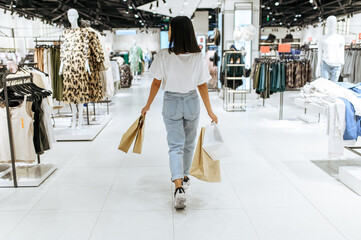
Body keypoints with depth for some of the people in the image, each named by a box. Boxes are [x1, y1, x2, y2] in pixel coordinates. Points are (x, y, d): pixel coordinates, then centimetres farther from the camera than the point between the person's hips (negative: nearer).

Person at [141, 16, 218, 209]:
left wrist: (148, 105, 6)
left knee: (175, 146, 2)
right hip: (192, 101, 2)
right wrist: (210, 112, 1)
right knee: (189, 143, 20)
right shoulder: (198, 57, -8)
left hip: (171, 102, -2)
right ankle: (184, 177, 38)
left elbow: (156, 82, -7)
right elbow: (202, 86, -6)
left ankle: (179, 187, -13)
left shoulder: (163, 56, -13)